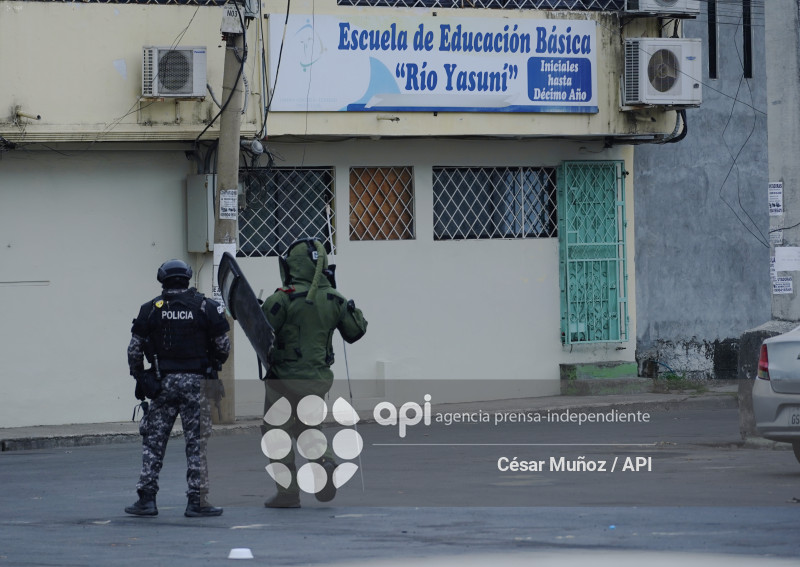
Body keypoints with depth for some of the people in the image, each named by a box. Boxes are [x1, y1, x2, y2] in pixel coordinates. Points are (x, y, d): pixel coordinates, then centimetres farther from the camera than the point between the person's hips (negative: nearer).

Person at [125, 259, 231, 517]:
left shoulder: (151, 309, 2)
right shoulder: (206, 307, -1)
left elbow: (135, 348, 3)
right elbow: (223, 345, 2)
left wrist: (139, 379, 15)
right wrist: (213, 365, 21)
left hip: (163, 381, 1)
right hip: (196, 383, -1)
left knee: (153, 441, 8)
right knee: (197, 443, 2)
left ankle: (146, 499, 6)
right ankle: (197, 501, 0)